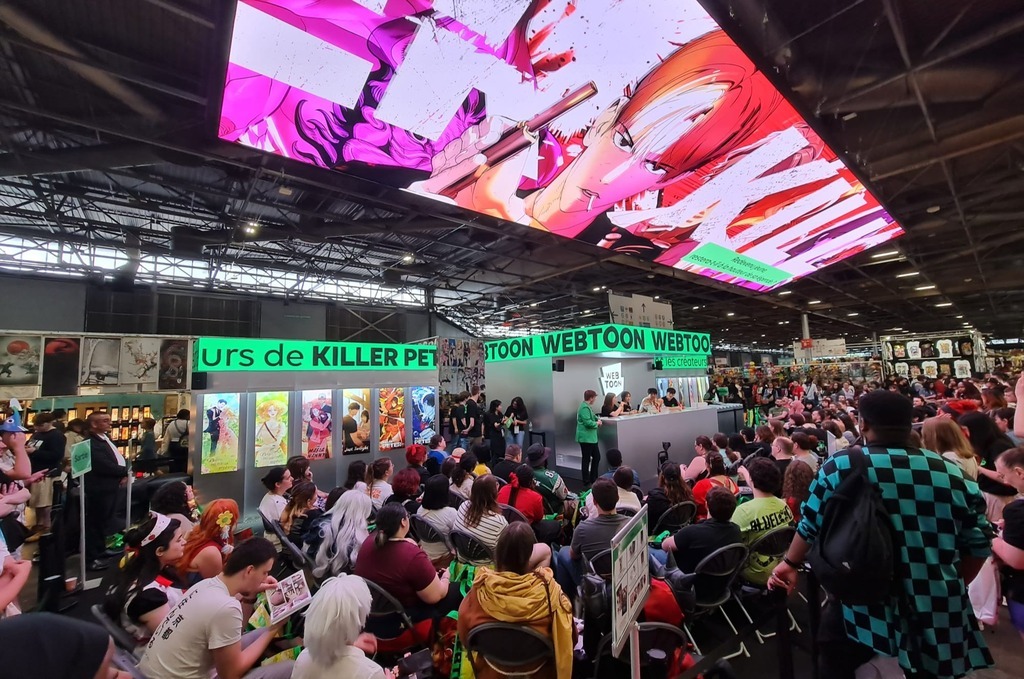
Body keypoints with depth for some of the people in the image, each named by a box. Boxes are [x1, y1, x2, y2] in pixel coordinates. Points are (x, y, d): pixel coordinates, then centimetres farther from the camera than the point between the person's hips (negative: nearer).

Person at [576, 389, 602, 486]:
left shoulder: (587, 406, 12)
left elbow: (592, 416, 24)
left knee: (596, 457, 16)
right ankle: (586, 481, 12)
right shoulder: (585, 408, -21)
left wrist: (597, 420, 3)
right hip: (586, 438, -11)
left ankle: (593, 478, 27)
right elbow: (588, 422, -28)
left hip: (591, 437, 11)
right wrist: (597, 423, -10)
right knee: (587, 459, 1)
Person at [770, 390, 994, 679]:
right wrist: (952, 587, 25)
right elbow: (979, 543, 7)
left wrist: (791, 563, 14)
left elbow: (810, 525, -3)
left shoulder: (841, 466, -10)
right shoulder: (951, 472, -1)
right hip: (939, 611, 4)